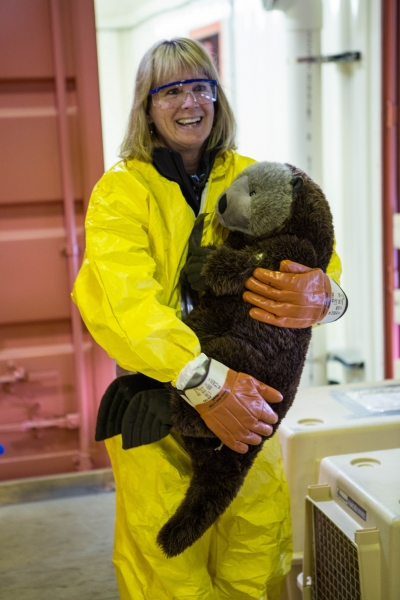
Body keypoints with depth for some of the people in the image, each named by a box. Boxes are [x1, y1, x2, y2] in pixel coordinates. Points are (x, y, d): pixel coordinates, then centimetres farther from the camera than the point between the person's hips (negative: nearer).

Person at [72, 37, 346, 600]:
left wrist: (323, 293, -25)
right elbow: (118, 297, -21)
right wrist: (206, 381, -34)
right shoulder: (122, 189, -5)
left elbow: (317, 253, 1)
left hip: (250, 398, 4)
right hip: (157, 410, -3)